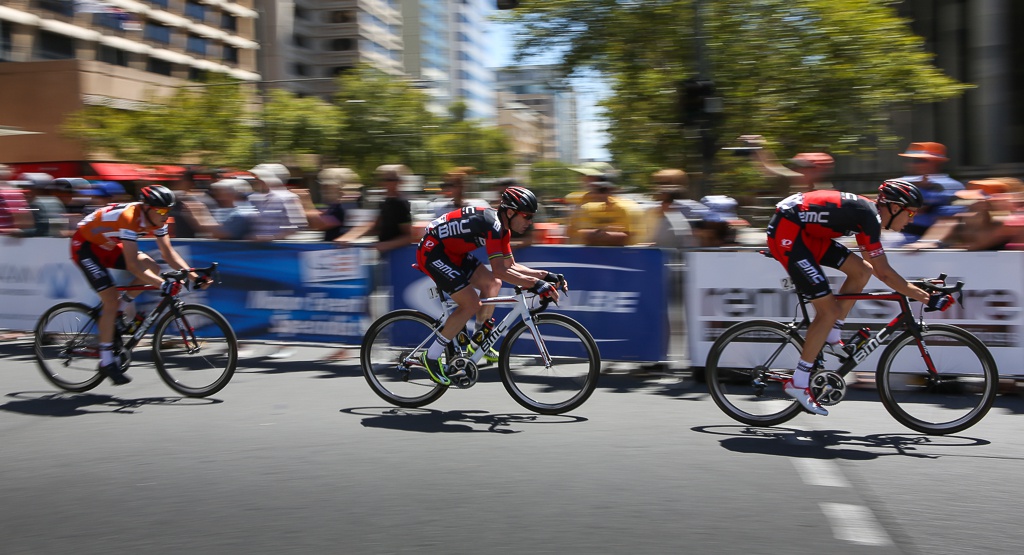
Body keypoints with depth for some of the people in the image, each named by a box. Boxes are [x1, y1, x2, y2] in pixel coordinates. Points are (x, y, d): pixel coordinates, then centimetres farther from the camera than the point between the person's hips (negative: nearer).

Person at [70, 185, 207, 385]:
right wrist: (163, 285, -47)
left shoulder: (155, 219, -11)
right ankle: (106, 362, -5)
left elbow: (168, 252, -6)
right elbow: (132, 265, -39)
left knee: (152, 267, -11)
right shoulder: (129, 218, -34)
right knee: (111, 300, -16)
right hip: (84, 245, -8)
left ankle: (112, 315, 4)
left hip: (108, 245, 8)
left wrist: (194, 276, -17)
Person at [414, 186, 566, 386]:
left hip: (451, 252, 10)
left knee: (493, 284, 9)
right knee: (471, 304, -14)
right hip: (432, 252, -10)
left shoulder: (502, 226, 4)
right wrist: (536, 284, -34)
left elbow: (511, 266, 9)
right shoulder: (492, 224, -26)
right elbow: (500, 270, -33)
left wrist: (545, 275, 0)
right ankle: (431, 357, -5)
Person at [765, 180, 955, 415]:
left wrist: (916, 289, 23)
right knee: (829, 311, -8)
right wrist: (928, 299, -15)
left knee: (862, 271, 7)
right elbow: (884, 273, -18)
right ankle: (798, 383, -1)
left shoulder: (867, 213, 13)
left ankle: (831, 337, 15)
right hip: (786, 233, -10)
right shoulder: (869, 216, -16)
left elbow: (878, 271, 24)